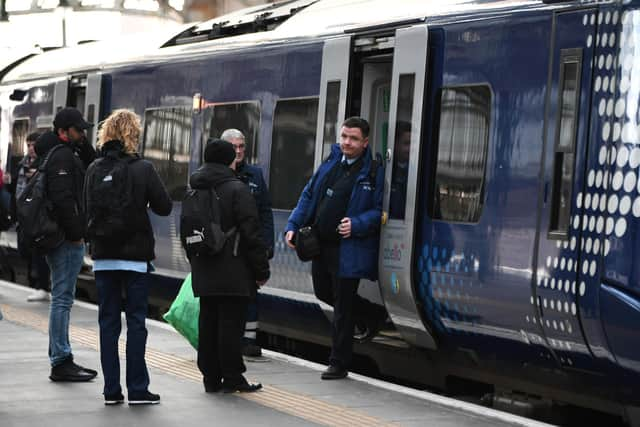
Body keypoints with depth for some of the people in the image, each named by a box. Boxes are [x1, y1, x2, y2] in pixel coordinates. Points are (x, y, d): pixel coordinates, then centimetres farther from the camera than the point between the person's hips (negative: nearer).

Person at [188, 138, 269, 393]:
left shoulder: (194, 191, 11)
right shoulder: (237, 189, -11)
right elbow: (251, 233, -14)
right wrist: (261, 269, -8)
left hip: (204, 274, 7)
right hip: (233, 274, -7)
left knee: (208, 324, 10)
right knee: (231, 324, -2)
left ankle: (211, 377, 14)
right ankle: (232, 378, 1)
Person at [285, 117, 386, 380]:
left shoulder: (374, 171, -10)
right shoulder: (331, 162, 8)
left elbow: (380, 210, -10)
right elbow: (309, 196, 14)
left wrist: (356, 224, -25)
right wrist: (293, 226, 4)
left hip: (348, 251, -7)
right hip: (321, 244, 7)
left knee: (343, 307, 1)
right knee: (323, 292, 21)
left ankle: (338, 364, 13)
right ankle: (375, 316, 39)